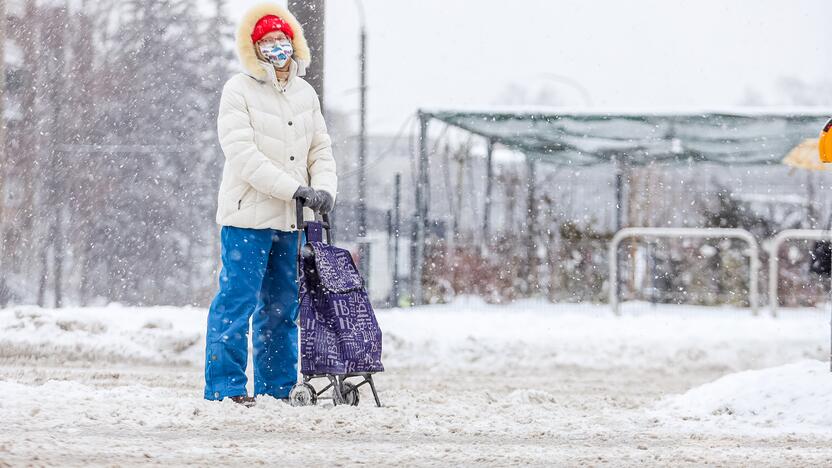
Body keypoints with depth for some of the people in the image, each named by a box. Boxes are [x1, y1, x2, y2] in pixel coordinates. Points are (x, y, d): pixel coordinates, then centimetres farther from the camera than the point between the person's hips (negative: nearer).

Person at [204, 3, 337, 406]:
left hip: (291, 221, 6)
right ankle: (225, 386, -3)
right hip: (249, 216, -6)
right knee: (237, 301, -6)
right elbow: (243, 155, -16)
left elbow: (321, 150, 14)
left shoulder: (305, 94, 14)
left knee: (282, 308, 11)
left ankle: (276, 388, 18)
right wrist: (297, 189, -20)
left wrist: (324, 189, -8)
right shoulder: (239, 91, -6)